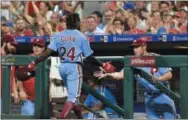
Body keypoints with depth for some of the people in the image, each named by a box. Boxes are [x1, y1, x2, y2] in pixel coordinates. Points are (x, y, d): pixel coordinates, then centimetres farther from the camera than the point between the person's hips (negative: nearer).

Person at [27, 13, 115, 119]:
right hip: (74, 67, -5)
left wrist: (35, 62, -4)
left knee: (73, 94, 21)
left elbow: (48, 52, -7)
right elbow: (89, 57, -3)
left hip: (62, 67, 5)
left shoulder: (58, 36, 5)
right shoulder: (81, 37, -4)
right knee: (73, 96, -10)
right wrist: (102, 64, 9)